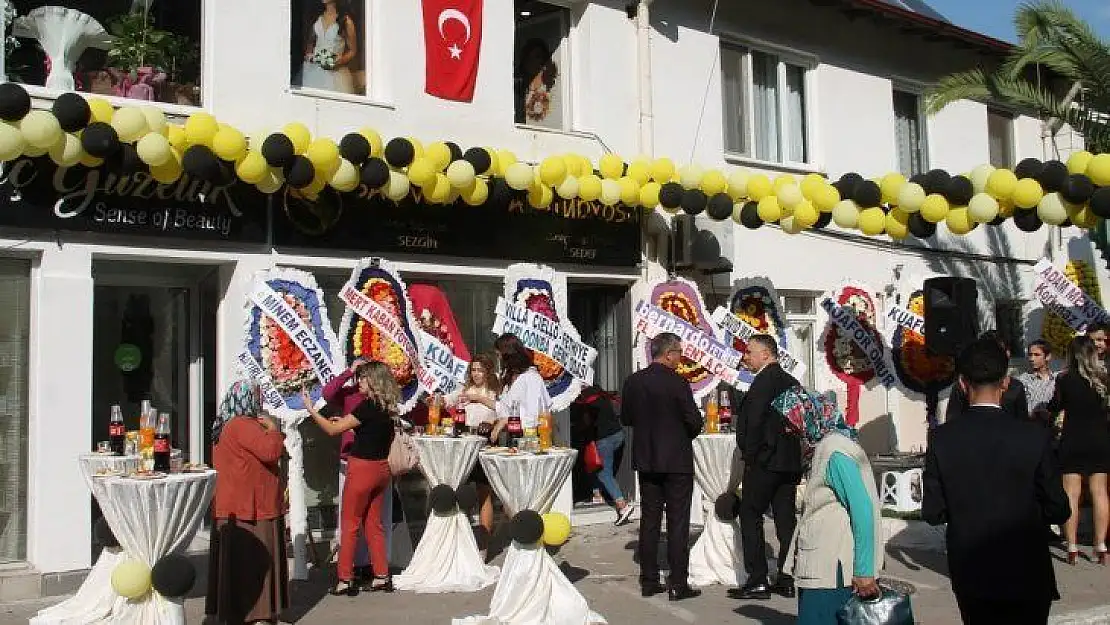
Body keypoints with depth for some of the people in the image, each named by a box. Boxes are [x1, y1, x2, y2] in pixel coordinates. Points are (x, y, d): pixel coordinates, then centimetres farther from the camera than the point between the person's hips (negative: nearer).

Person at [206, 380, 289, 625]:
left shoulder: (225, 426, 16)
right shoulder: (243, 425, -16)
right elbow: (271, 450, -26)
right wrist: (273, 428, -11)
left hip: (233, 508, 10)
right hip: (251, 508, -10)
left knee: (237, 562, 12)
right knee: (254, 562, -5)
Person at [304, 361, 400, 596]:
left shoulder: (368, 406, -18)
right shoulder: (388, 408, 5)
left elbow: (333, 429, -14)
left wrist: (311, 409, -5)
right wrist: (349, 421, 13)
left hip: (362, 468, -8)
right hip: (381, 468, 8)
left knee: (350, 525, 3)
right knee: (373, 523, 15)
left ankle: (345, 580, 8)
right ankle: (382, 576, 17)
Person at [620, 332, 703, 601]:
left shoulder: (633, 381, 0)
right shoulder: (677, 383, -16)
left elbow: (626, 418, 9)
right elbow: (695, 422, -14)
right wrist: (685, 434, 6)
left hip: (645, 459, 5)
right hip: (677, 460, -5)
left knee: (649, 519, 12)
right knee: (678, 522, 2)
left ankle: (649, 581, 16)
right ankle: (678, 584, 5)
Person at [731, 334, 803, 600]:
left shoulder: (764, 381, -14)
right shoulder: (791, 382, 13)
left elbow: (753, 421, -19)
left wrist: (749, 456, -9)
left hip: (764, 461, -8)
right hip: (790, 461, 8)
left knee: (750, 516, -1)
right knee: (786, 519, 9)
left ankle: (758, 581, -2)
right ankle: (787, 580, 14)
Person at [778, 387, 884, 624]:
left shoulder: (834, 451, -16)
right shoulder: (823, 445, 12)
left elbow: (862, 509, -20)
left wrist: (864, 571, -19)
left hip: (832, 570, -9)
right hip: (820, 564, 9)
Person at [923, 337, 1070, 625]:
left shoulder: (942, 439, -11)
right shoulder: (1035, 437, -14)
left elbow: (932, 513, -7)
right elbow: (1058, 511, -7)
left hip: (969, 577, 1)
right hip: (1025, 576, -1)